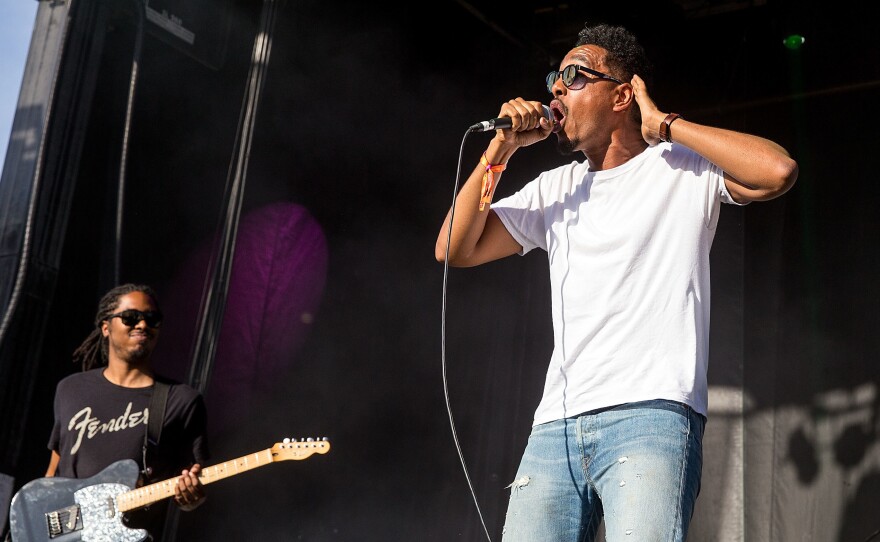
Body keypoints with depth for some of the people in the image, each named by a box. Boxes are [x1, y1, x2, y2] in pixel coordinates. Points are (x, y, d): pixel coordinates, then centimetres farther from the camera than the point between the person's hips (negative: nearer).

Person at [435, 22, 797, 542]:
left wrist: (663, 125, -3)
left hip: (651, 415, -4)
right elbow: (454, 249, 15)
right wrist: (501, 149, 8)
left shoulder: (684, 168, 8)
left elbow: (779, 171, -12)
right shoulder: (554, 189, 21)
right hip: (556, 427, 5)